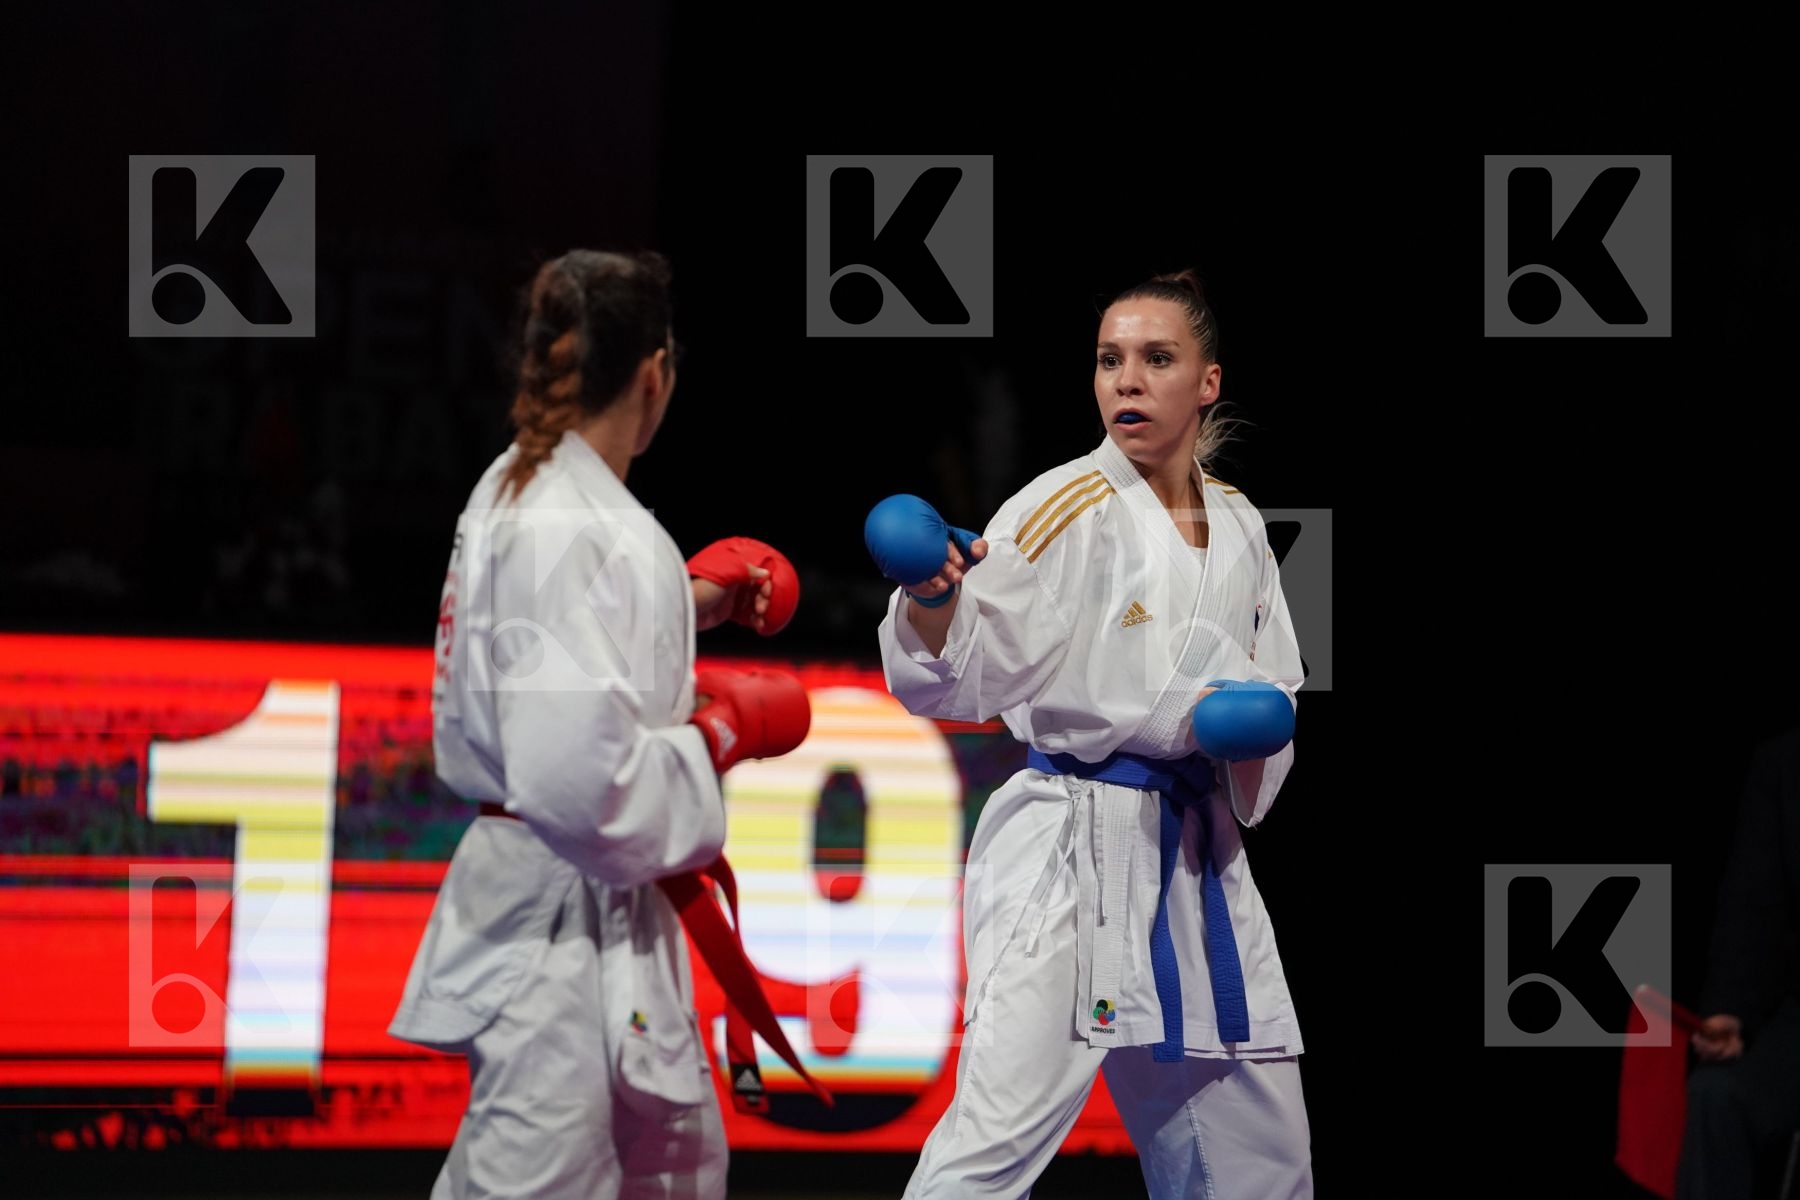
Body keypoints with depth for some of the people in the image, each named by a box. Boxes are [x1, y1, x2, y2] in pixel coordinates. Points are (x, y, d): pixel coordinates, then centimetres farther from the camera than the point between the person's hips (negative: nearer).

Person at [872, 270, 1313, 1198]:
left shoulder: (1236, 526, 9)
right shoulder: (1063, 511, -9)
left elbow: (1274, 686, 18)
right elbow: (959, 679, -15)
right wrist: (930, 603, -36)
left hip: (1195, 849, 7)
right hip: (1070, 843, -6)